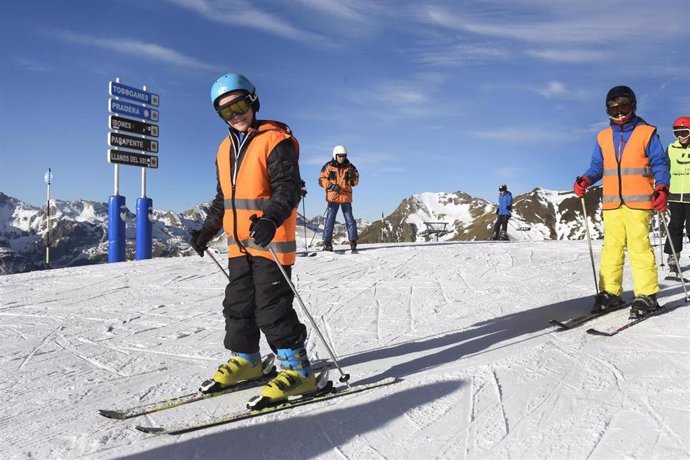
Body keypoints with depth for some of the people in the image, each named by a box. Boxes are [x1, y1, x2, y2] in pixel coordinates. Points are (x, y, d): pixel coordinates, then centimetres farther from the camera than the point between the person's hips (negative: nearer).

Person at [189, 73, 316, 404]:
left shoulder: (275, 141, -8)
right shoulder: (225, 149, 16)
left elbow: (288, 188, -17)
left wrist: (270, 219, -33)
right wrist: (206, 231, 23)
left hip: (270, 240, -8)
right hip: (238, 244, 8)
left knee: (272, 306, -8)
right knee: (237, 304, 14)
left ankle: (296, 368, 2)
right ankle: (244, 360, 30)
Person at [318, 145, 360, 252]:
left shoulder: (349, 167, 9)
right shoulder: (328, 166, 2)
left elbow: (355, 182, 13)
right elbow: (321, 180, 1)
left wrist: (353, 177, -10)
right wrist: (331, 185, -16)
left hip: (346, 197, 2)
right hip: (333, 197, -2)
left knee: (350, 220, 1)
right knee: (330, 220, -1)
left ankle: (353, 242, 6)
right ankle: (327, 242, 4)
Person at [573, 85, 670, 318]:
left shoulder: (647, 133, 4)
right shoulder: (603, 137, 13)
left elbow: (660, 164, 3)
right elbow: (597, 166, 16)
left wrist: (661, 188, -13)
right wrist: (585, 180, -4)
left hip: (638, 201, -3)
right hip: (611, 202, 4)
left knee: (639, 246, -8)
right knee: (611, 247, 3)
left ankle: (647, 294, -1)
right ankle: (610, 292, 10)